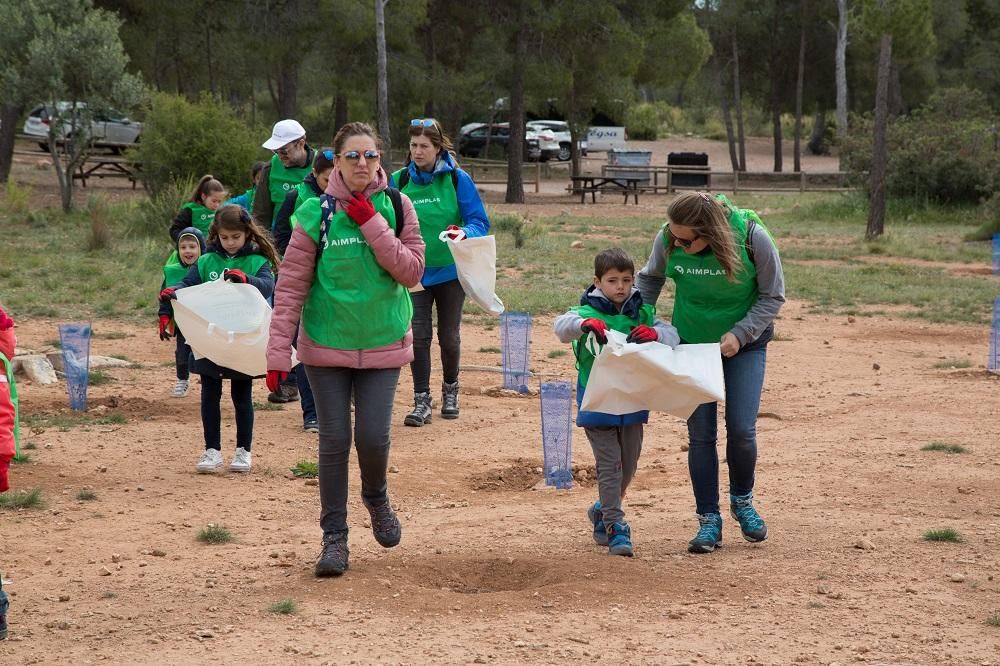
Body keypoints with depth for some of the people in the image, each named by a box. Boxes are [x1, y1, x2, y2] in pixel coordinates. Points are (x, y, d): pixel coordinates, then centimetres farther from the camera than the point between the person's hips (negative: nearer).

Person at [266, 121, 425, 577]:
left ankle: (376, 499, 28)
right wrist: (278, 351, -11)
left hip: (382, 346, 1)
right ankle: (334, 537, 14)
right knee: (334, 441, 1)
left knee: (373, 437, -5)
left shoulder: (396, 207, -2)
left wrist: (373, 225, -17)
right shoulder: (315, 215, -6)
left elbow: (412, 272, -9)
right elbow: (291, 286, -6)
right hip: (326, 346, 0)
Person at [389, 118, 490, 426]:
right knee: (418, 335, -5)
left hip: (450, 271, -1)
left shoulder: (458, 179, -7)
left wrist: (465, 233, -28)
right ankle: (422, 401, 2)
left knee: (449, 335, 10)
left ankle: (450, 390, 32)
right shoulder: (399, 180, -2)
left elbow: (480, 222, -7)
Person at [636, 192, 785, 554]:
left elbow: (773, 295, -13)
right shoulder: (667, 239, -20)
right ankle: (709, 521, 9)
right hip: (691, 343, 2)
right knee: (700, 433, -1)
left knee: (741, 430, -6)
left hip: (745, 342, -2)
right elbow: (650, 278, 2)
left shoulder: (751, 235, -27)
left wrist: (739, 334, -24)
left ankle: (742, 500, 22)